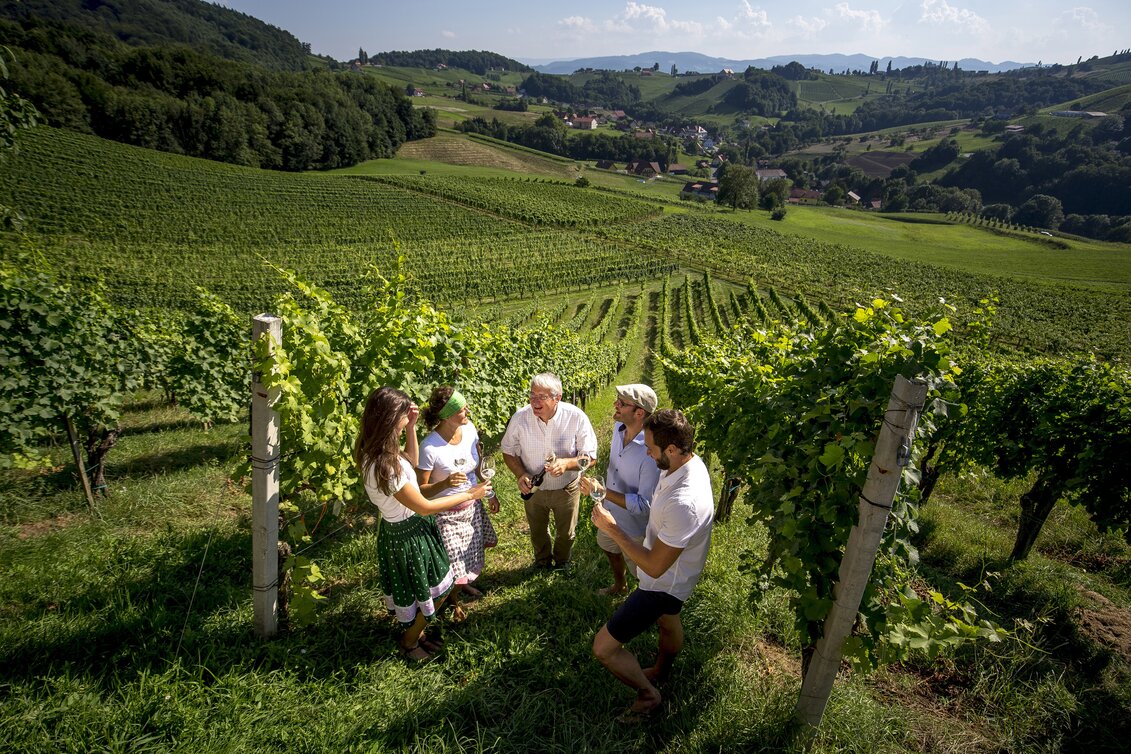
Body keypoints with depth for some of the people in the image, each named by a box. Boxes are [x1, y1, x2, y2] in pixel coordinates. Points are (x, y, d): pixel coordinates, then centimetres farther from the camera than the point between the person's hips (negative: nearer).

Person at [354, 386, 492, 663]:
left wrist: (411, 427, 0)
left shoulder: (379, 452, -8)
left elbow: (411, 461, 14)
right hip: (406, 536, -9)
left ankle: (416, 632, 48)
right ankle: (409, 643, 41)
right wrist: (469, 495, -17)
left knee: (438, 588, 26)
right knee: (429, 594, 15)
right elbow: (424, 507, -26)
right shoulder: (382, 466, -35)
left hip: (411, 528, 9)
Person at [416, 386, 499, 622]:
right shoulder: (430, 448, -30)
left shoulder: (469, 429, -12)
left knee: (471, 557, 24)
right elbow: (420, 490, -20)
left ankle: (464, 583, 57)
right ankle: (454, 600, 40)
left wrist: (491, 493, 11)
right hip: (447, 515, -6)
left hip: (472, 506, 6)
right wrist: (445, 483, -37)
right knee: (454, 570, 5)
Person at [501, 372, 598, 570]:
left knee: (566, 533, 24)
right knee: (537, 532, 27)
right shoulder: (520, 418, -23)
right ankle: (542, 562, 58)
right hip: (533, 488, 1)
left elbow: (590, 457, -19)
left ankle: (561, 562, 57)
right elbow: (508, 451, -6)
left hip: (566, 489, -1)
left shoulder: (576, 418, -27)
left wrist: (566, 463, -38)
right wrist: (521, 474, -24)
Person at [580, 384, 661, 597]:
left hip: (635, 526, -8)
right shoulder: (619, 427, -14)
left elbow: (645, 505, -35)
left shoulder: (652, 452, -39)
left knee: (640, 570, 19)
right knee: (611, 550, 34)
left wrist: (604, 492, -38)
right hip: (611, 513, 8)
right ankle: (618, 586, 63)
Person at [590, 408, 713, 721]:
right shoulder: (691, 462, -13)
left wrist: (612, 528, -26)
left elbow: (654, 567, -32)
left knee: (603, 647, 0)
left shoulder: (684, 503, -42)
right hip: (673, 571, 9)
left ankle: (648, 694, 26)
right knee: (669, 622, 34)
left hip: (662, 583, -9)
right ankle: (660, 672, 63)